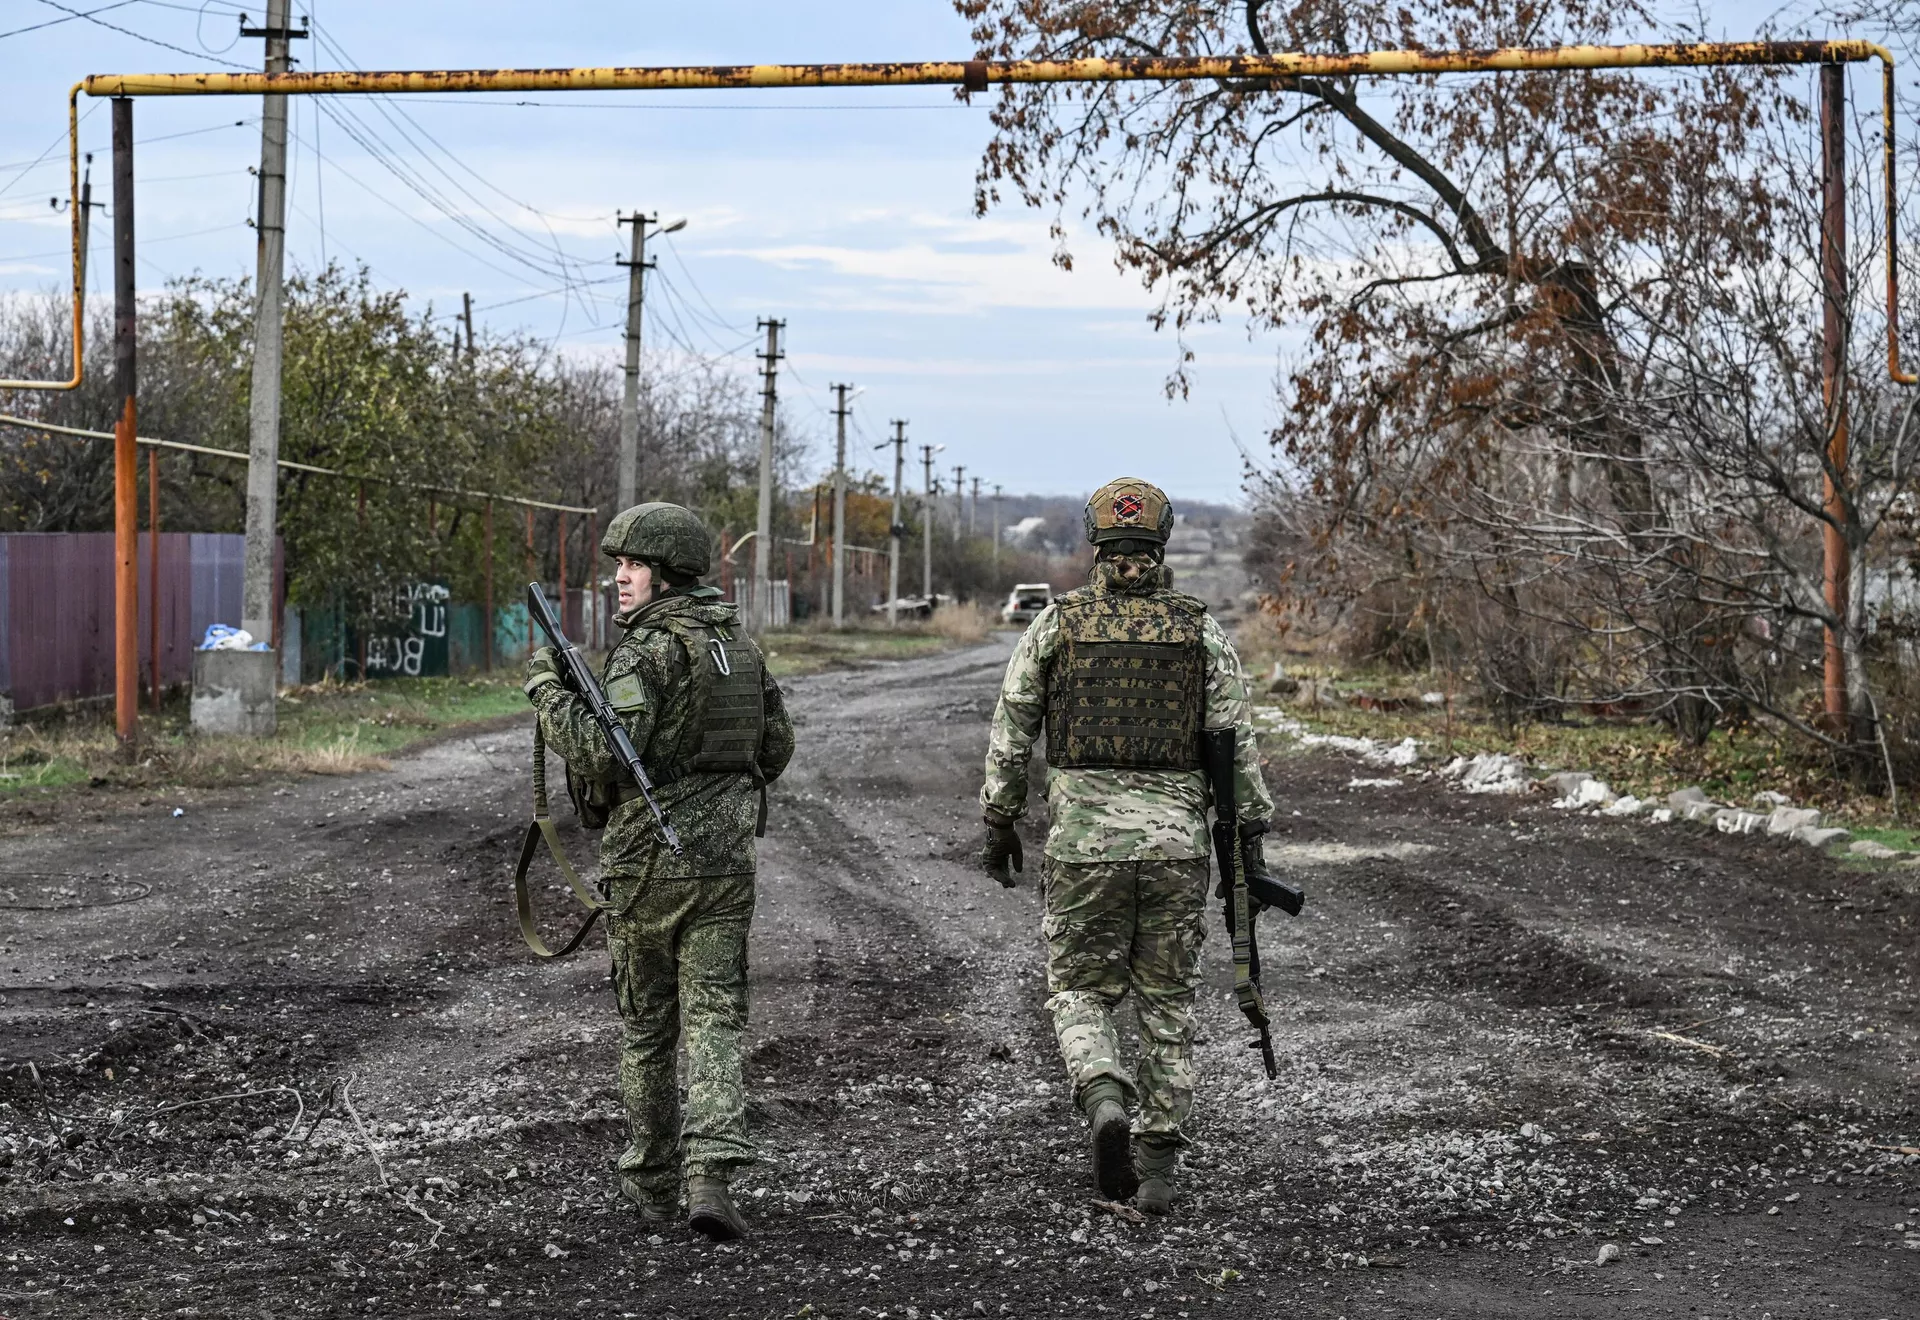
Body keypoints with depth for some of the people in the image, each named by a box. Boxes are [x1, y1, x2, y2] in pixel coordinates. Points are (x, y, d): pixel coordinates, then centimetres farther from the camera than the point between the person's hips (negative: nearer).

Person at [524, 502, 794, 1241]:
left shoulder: (649, 651, -13)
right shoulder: (739, 645, 9)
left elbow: (602, 754, -23)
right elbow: (776, 747, 17)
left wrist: (547, 690, -11)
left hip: (646, 860, -4)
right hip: (725, 860, 4)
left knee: (646, 1025, 11)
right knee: (714, 1019, 0)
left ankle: (652, 1180, 22)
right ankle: (710, 1172, -19)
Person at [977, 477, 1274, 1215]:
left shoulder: (1056, 625, -1)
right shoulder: (1202, 631, 1)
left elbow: (1010, 734, 3)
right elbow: (1235, 744, 0)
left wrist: (999, 822, 14)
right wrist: (1251, 836, 7)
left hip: (1083, 842, -1)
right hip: (1178, 846, 1)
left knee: (1079, 993, 12)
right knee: (1168, 1006, 11)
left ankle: (1106, 1102, -16)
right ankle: (1157, 1168, 11)